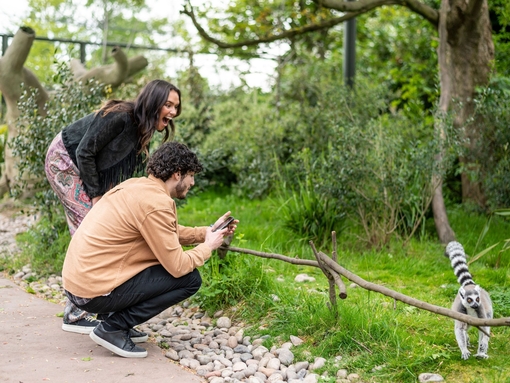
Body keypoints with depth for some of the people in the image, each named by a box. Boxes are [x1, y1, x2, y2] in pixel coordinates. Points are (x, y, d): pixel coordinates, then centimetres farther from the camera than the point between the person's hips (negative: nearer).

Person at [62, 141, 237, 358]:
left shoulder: (138, 186, 10)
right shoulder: (156, 203, -18)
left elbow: (171, 233, 23)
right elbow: (177, 267, -16)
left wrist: (207, 232, 15)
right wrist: (207, 246, 1)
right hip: (95, 293, -9)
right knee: (190, 279, -6)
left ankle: (113, 317, 13)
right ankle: (113, 327, -5)